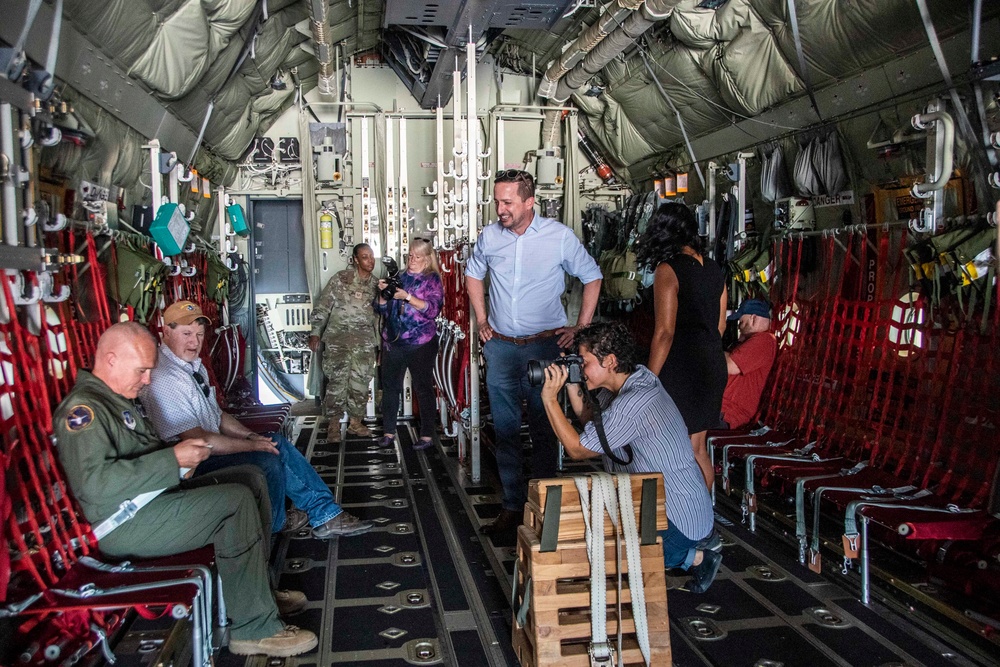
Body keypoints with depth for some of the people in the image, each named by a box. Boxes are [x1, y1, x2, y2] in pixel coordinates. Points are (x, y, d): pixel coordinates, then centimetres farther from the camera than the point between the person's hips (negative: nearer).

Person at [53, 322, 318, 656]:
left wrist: (184, 451, 7)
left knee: (251, 479, 5)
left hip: (156, 496, 10)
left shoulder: (122, 398, 17)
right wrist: (173, 459, -27)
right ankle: (254, 629, -16)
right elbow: (94, 482, -29)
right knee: (235, 501, -23)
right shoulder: (82, 408, -16)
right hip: (124, 524, -10)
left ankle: (259, 588, 13)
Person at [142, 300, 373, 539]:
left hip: (210, 448, 10)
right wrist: (253, 445, -17)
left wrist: (250, 435, 1)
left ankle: (326, 515, 7)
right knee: (267, 461, -23)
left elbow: (217, 415, 18)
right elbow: (196, 440, -25)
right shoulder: (164, 380, -22)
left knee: (278, 442, 4)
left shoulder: (193, 366, 11)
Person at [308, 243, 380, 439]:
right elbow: (322, 306, -4)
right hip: (338, 338, -4)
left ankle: (355, 421, 21)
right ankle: (334, 424, 7)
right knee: (337, 381, -5)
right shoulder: (341, 278, -5)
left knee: (360, 382, 6)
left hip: (364, 342, 4)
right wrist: (316, 332, -8)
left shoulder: (375, 283, 7)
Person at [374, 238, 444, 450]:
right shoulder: (398, 278, 14)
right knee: (389, 386, 6)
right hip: (392, 341, 5)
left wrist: (407, 296, -21)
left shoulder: (432, 280, 1)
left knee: (423, 388, 1)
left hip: (420, 343, -4)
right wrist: (383, 292, -5)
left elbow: (432, 309, -14)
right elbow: (381, 309, 14)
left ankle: (427, 435, 8)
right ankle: (389, 431, 17)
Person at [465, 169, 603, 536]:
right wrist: (481, 319, 12)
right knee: (505, 429, 7)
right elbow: (473, 274, 21)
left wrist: (580, 327, -1)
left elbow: (592, 277, 5)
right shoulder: (489, 236, 2)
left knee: (544, 429, 4)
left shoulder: (560, 236, -6)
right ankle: (512, 506, 18)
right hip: (500, 346, 3)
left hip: (544, 345, -3)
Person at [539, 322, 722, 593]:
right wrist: (572, 384, 2)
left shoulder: (632, 404, -28)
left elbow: (577, 449, -18)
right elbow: (590, 419, 15)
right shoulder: (633, 379, 1)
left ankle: (693, 558, 1)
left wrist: (550, 398, -16)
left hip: (680, 518, -10)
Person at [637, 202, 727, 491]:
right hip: (712, 367, 8)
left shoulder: (668, 270, -14)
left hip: (681, 368, -8)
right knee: (697, 449, 17)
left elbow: (664, 333, -18)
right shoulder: (713, 269, 9)